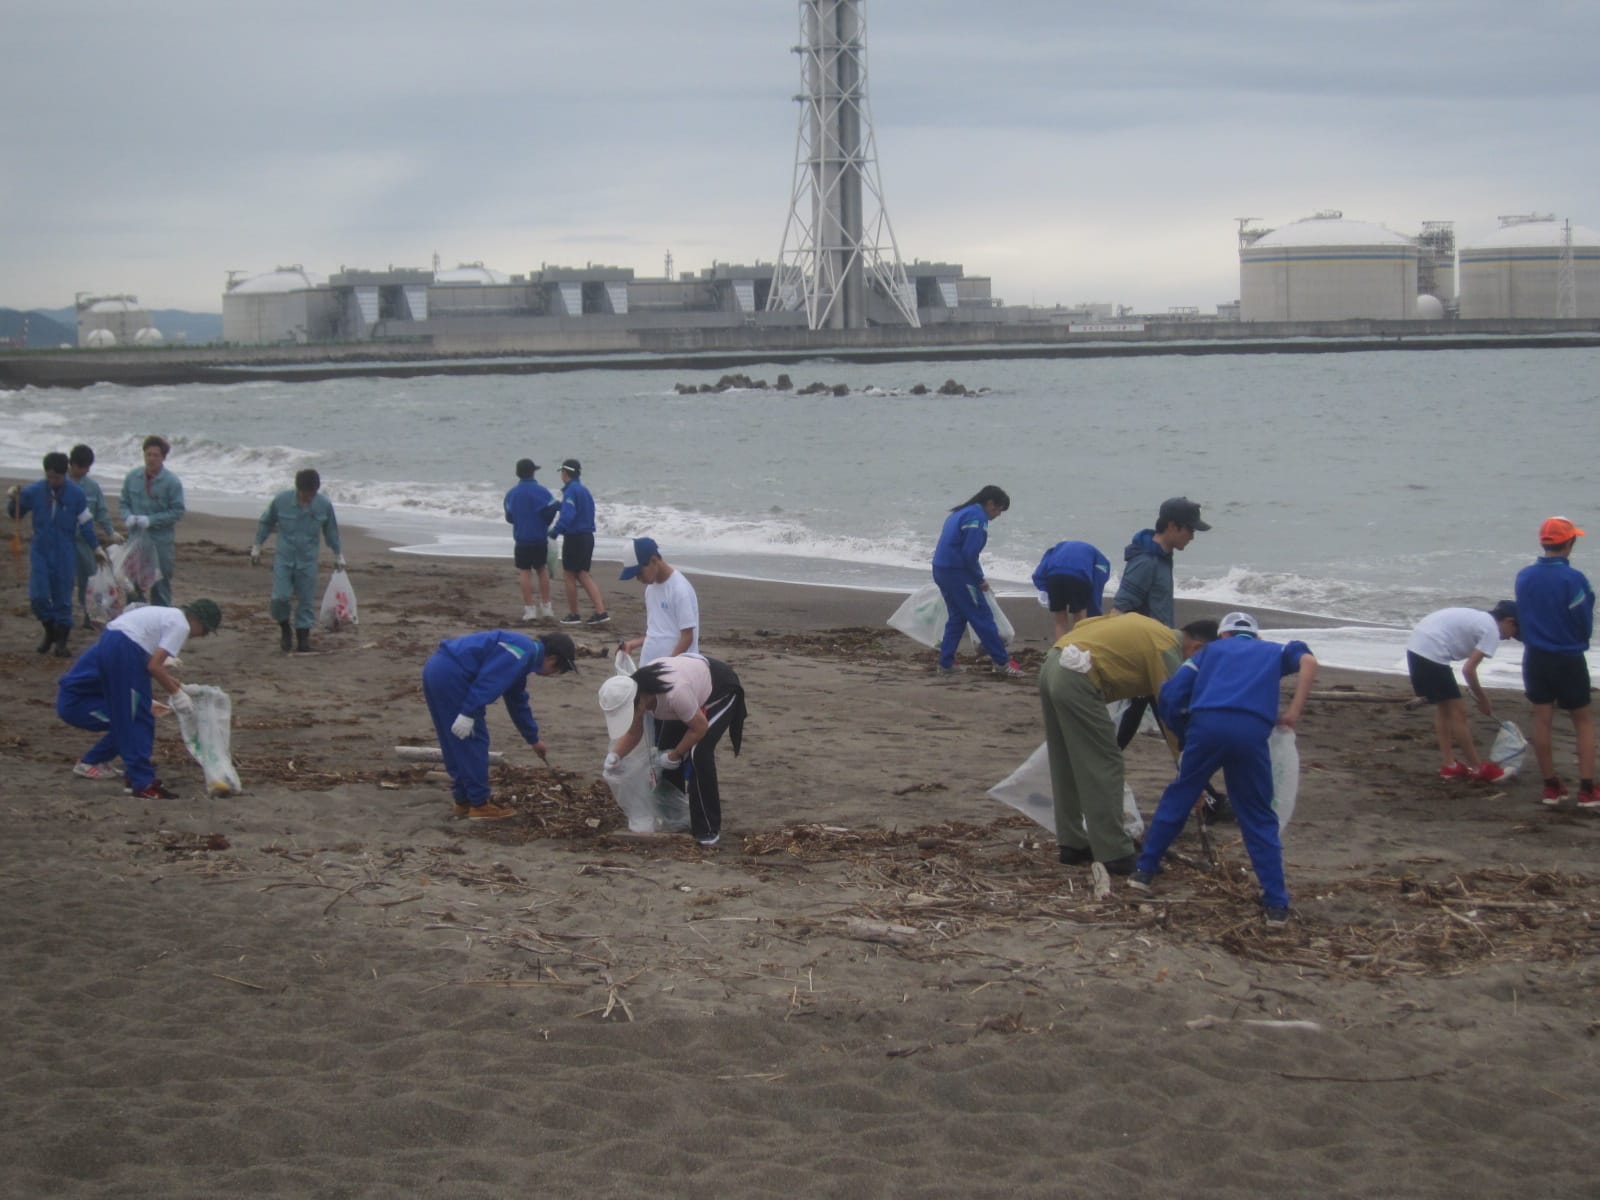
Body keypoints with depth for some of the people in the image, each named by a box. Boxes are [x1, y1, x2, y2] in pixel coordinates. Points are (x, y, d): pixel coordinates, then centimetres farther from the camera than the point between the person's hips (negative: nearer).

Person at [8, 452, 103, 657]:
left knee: (63, 599, 3)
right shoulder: (33, 491, -5)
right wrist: (12, 499, -11)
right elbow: (15, 515, 8)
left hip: (65, 555, -1)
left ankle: (61, 641, 15)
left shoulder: (76, 494, -6)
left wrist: (95, 547, -3)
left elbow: (85, 523, 2)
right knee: (38, 597, -7)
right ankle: (50, 630, 19)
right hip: (40, 553, 1)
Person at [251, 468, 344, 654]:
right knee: (280, 597, -13)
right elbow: (266, 523, 5)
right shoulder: (281, 500, -11)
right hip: (284, 558, -1)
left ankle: (303, 637, 16)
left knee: (306, 600, 3)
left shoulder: (324, 505, -8)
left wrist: (338, 554, 17)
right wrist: (257, 546, 7)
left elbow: (331, 531, 10)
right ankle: (284, 630, 13)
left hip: (308, 561, 1)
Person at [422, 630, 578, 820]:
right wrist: (468, 714, -22)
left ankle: (463, 800, 26)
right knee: (473, 742, -1)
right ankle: (479, 805, 5)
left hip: (437, 669, 11)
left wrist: (533, 739, 46)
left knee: (455, 743, 18)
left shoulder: (521, 652, 25)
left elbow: (518, 703, 37)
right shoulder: (524, 652, -8)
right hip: (451, 676, -11)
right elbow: (487, 681, -20)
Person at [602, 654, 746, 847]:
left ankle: (708, 829, -10)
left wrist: (673, 757, -19)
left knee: (698, 753, -21)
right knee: (665, 748, 2)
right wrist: (615, 755, -20)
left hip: (721, 690, -7)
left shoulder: (674, 693, -44)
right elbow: (633, 734, -3)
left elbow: (700, 727, -28)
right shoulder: (630, 694, -21)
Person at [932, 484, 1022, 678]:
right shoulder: (977, 517, -13)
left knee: (957, 617, 18)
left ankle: (946, 663, 17)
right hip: (957, 573, -9)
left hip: (940, 570, 9)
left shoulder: (960, 513, 17)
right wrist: (980, 579, -7)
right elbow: (970, 553, -20)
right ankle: (1003, 663, 1)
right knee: (982, 617, -3)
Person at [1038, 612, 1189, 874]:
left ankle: (1073, 844, 25)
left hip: (1051, 666, 9)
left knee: (1066, 765, 17)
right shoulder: (1167, 648, -3)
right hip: (1076, 680, -9)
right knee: (1103, 768, -2)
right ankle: (1114, 855, 0)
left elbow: (1082, 626, 24)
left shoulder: (1146, 629, 22)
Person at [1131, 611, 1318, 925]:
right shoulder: (1273, 651, 32)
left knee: (1179, 796, 20)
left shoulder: (1212, 650, 31)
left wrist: (1184, 732, 30)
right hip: (1252, 730, 0)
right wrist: (1293, 713, 8)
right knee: (1258, 816, 12)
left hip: (1206, 724, 0)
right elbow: (1308, 661, 7)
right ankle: (1276, 903, 10)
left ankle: (1145, 871, 27)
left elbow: (1170, 695, 17)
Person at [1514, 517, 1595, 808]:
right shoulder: (1574, 579, -17)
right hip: (1569, 660, -4)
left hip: (1535, 657, 4)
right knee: (1583, 721, 6)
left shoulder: (1524, 576, -1)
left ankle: (1551, 786, 15)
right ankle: (1587, 790, 2)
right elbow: (1585, 625, -9)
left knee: (1542, 720, 9)